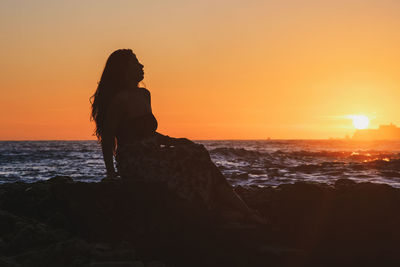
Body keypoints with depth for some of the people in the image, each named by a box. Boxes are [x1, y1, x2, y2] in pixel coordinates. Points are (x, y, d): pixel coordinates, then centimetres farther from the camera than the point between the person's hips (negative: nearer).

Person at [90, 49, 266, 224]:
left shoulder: (144, 94, 17)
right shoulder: (120, 99, -11)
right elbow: (107, 138, -11)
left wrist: (172, 141, 11)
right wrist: (110, 172, -17)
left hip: (151, 153, 8)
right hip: (133, 162, -8)